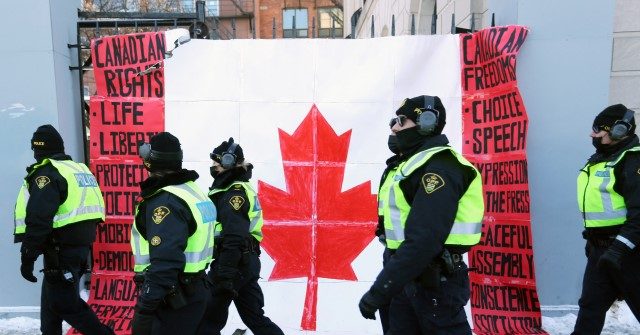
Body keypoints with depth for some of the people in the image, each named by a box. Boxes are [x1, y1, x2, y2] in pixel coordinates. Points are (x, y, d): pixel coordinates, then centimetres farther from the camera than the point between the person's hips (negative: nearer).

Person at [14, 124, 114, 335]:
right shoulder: (80, 169, 15)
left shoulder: (46, 173, -13)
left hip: (62, 249, -9)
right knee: (52, 299, 21)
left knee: (65, 304, -3)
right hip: (82, 244, 9)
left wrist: (28, 256, -16)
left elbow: (38, 219, -21)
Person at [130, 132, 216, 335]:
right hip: (192, 290, 10)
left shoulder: (165, 202, -22)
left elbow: (165, 262, -28)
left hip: (172, 298, -10)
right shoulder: (192, 190, 8)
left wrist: (145, 307, -25)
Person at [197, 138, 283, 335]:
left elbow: (234, 237, -25)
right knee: (254, 316, 15)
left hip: (235, 263, -10)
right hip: (246, 262, 10)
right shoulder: (239, 188, 18)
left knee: (208, 318, 2)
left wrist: (226, 272, -26)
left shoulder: (234, 192, -15)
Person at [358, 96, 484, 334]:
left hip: (436, 281, -10)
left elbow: (424, 240, -29)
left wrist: (379, 290, -28)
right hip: (410, 277, 10)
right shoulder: (416, 163, 14)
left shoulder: (439, 167, -19)